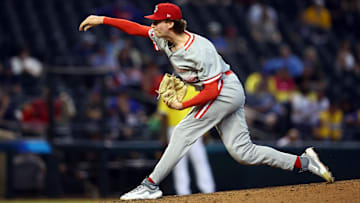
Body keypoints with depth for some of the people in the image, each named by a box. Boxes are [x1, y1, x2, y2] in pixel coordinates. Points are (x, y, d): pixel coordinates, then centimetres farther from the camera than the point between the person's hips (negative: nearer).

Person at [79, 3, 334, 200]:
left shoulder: (199, 49, -26)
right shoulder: (165, 39, -1)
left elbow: (213, 90, -25)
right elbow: (135, 28, 9)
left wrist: (183, 105, -20)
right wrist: (102, 20, 2)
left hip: (226, 91, -9)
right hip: (230, 94, 9)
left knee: (184, 132, -12)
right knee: (242, 152, 5)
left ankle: (151, 185, -9)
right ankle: (304, 162, 8)